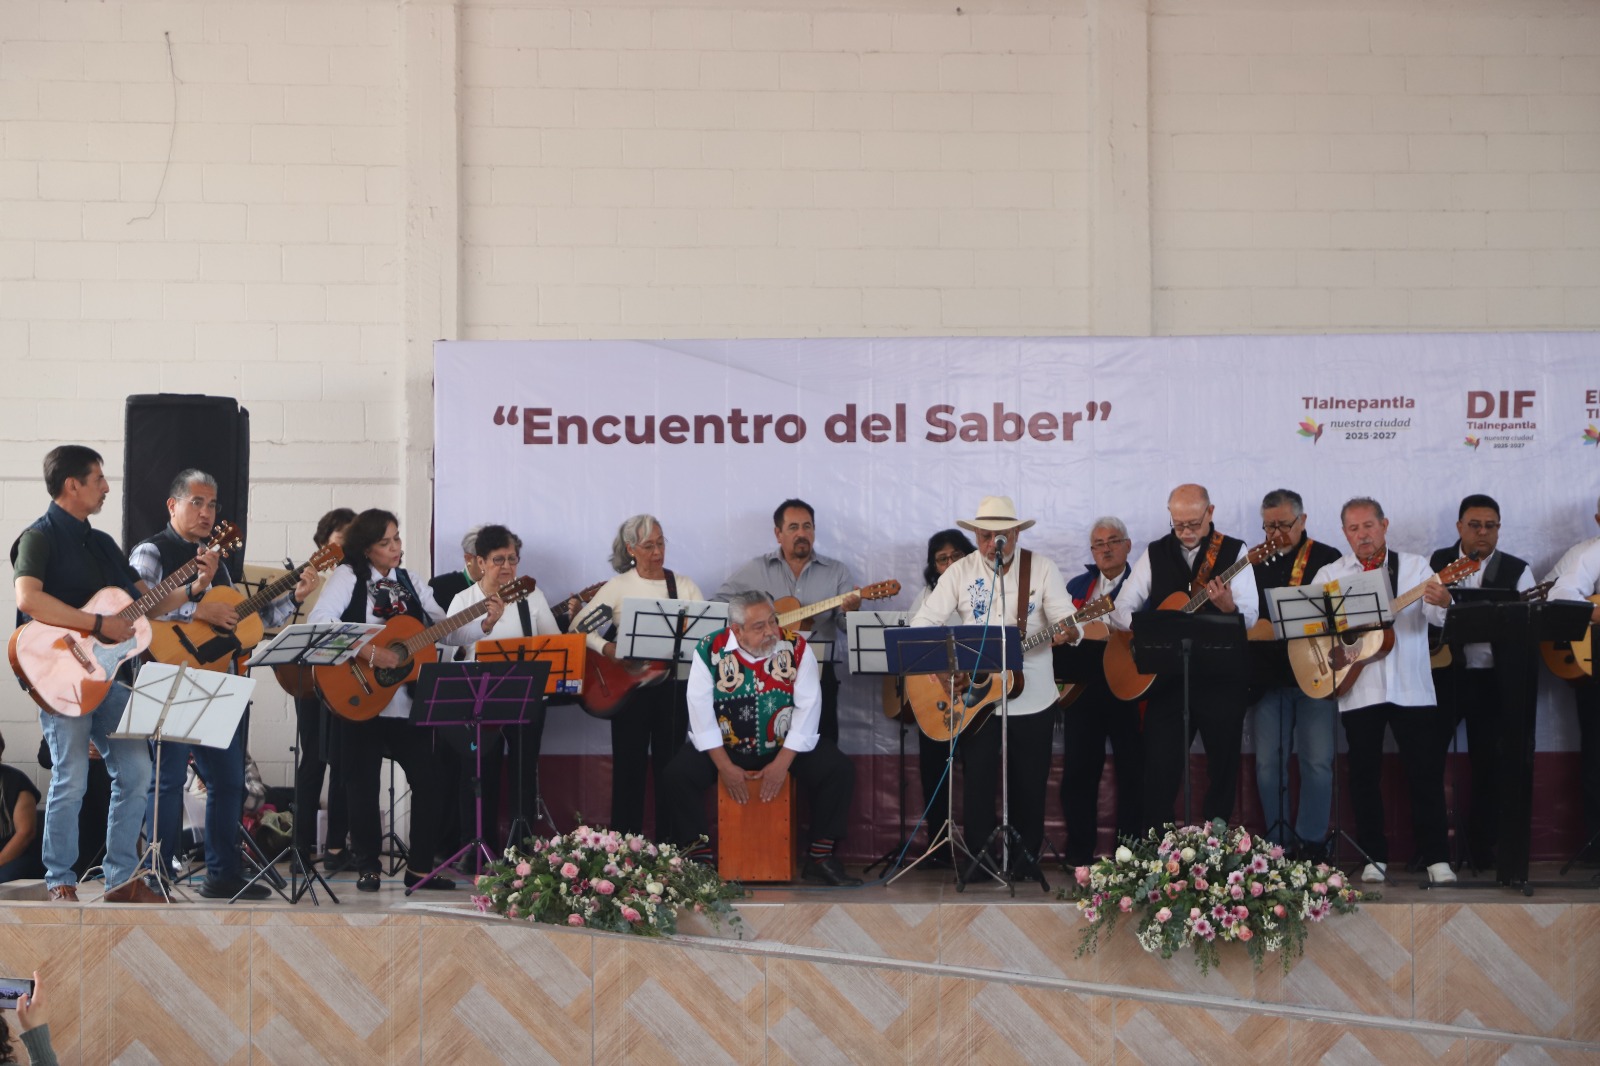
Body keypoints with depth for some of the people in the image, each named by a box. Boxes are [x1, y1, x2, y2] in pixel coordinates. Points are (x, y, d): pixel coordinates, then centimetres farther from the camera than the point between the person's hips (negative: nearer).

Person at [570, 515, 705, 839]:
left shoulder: (684, 585, 8)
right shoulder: (619, 587, 0)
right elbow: (579, 626, -6)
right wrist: (607, 648, -21)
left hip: (672, 686, 2)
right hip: (630, 685, -2)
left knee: (670, 766, 4)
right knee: (629, 767, 1)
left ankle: (668, 844, 11)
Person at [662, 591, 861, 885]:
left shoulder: (796, 648, -9)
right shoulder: (710, 651, -10)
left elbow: (808, 706, -13)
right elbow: (700, 709, -13)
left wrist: (782, 763, -20)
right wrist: (724, 766, -19)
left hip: (787, 745, 1)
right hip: (725, 746, 0)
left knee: (840, 770, -20)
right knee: (679, 773, -23)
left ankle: (820, 858, -8)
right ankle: (698, 856, -9)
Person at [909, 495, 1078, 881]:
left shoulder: (1042, 568, -2)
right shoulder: (961, 572, 0)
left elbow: (1066, 620, -8)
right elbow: (923, 621, -2)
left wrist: (1068, 631, -31)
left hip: (1033, 697, 0)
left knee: (1030, 783, 5)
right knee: (978, 780, -2)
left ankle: (1026, 857, 19)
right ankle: (979, 856, 10)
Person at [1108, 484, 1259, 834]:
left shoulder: (1234, 552, 1)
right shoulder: (1155, 555, 7)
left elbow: (1250, 618, -6)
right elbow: (1121, 609, 5)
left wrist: (1229, 608, -28)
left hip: (1221, 677, -1)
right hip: (1168, 679, 1)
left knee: (1223, 769, 7)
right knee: (1159, 769, -3)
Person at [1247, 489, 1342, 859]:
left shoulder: (1328, 559, 4)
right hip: (1268, 677, 3)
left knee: (1317, 762, -6)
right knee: (1268, 763, 2)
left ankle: (1312, 845, 2)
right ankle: (1279, 846, 11)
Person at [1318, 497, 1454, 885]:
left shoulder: (1414, 566, 7)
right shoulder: (1330, 575, 9)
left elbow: (1439, 618, -5)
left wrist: (1444, 602, -28)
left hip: (1412, 689, -1)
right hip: (1357, 690, 1)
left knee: (1426, 771, -2)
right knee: (1365, 774, 4)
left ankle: (1436, 858, 4)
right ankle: (1374, 858, 13)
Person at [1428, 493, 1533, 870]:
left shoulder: (1517, 571, 4)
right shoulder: (1436, 563, 6)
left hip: (1492, 679, 0)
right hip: (1442, 674, 0)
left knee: (1489, 764, 4)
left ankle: (1482, 849, 15)